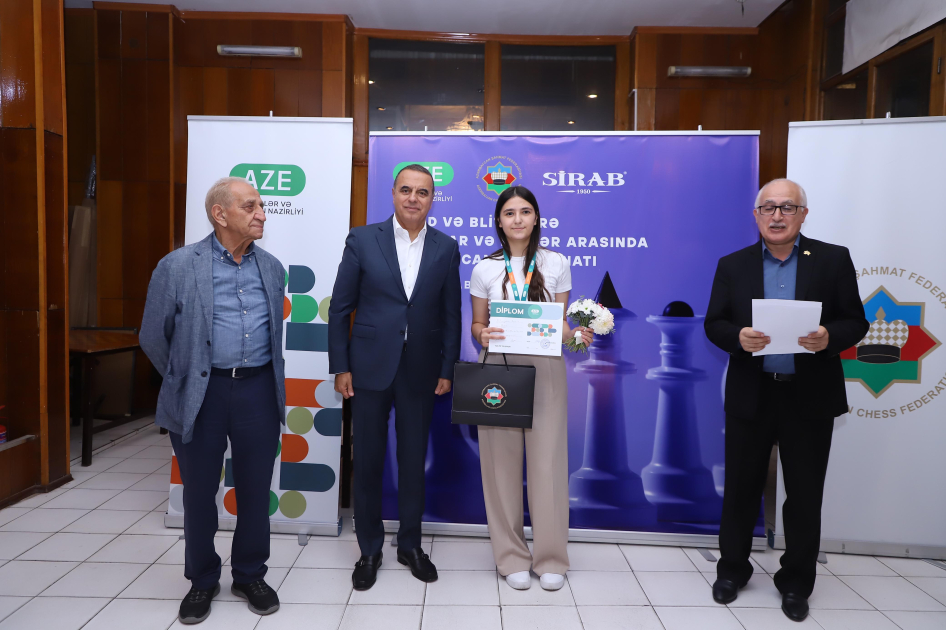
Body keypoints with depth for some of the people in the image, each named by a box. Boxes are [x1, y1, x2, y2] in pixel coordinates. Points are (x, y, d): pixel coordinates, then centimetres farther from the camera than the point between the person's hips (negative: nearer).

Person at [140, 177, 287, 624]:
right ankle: (202, 581, 32)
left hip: (258, 390, 3)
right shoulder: (178, 266, -6)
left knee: (255, 490, 11)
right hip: (200, 395, -2)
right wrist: (183, 382, 10)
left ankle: (250, 575, 31)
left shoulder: (271, 267, 7)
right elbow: (154, 336, 1)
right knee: (199, 491, 12)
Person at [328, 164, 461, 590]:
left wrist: (447, 370, 1)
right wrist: (340, 367, -3)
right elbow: (340, 308, 0)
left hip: (420, 371, 1)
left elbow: (451, 314, 4)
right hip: (369, 369, -1)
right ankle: (369, 550, 27)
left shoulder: (446, 249, 3)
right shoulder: (362, 240, -1)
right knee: (367, 461, 9)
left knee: (414, 460, 12)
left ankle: (410, 545, 31)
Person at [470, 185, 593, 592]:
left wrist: (576, 334, -11)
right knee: (502, 462, 3)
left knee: (548, 461, 0)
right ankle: (511, 557, 18)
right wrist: (483, 335, -12)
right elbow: (476, 323, 10)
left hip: (545, 370, 0)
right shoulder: (485, 269, 6)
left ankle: (550, 558, 16)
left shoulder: (556, 264, 7)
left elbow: (561, 321, 10)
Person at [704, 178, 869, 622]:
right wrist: (737, 337, -20)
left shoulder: (833, 259, 1)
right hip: (750, 396, 1)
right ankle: (732, 569, 31)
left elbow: (856, 322, 0)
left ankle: (796, 582, 30)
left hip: (810, 397, 0)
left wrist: (829, 337, -21)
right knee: (740, 487, 12)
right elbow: (713, 324, 1)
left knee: (805, 495, 11)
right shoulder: (733, 265, 3)